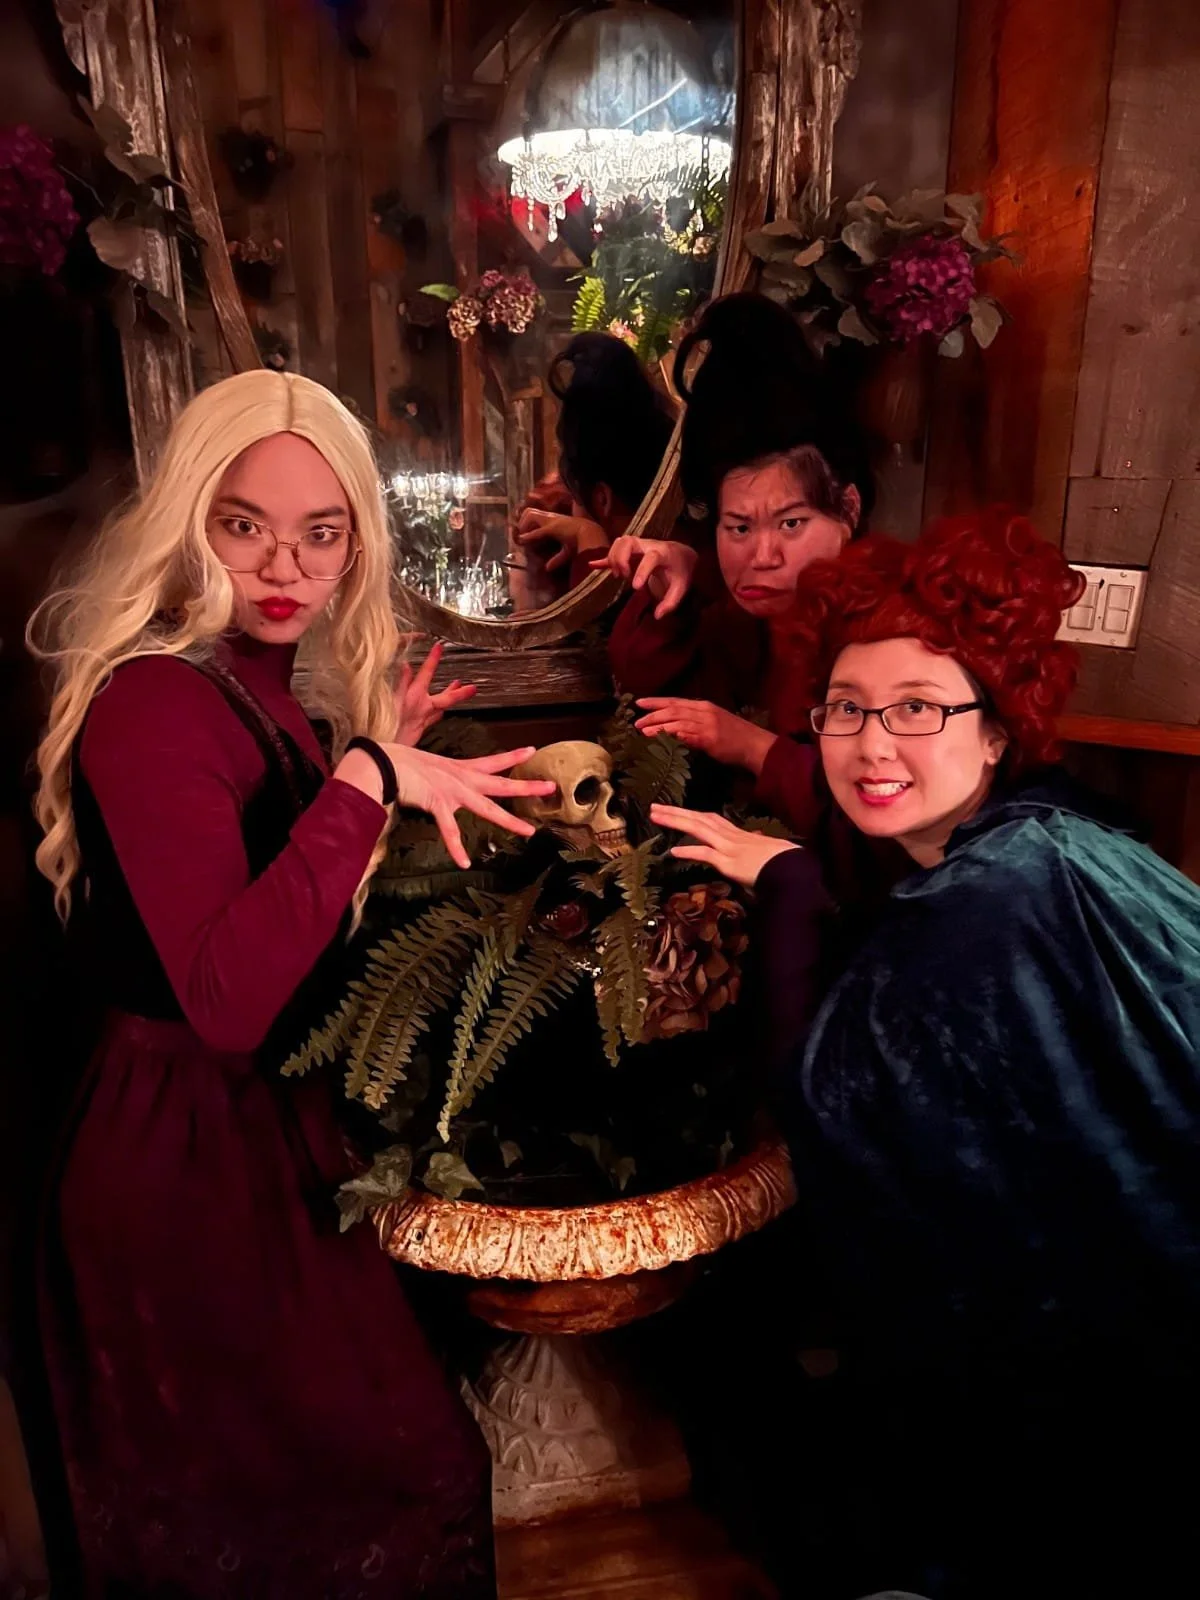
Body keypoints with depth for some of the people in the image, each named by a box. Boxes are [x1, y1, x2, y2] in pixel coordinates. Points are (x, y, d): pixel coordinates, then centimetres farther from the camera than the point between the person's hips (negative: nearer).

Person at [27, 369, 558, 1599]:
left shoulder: (261, 678, 5)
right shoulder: (153, 701, -22)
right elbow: (227, 996, -33)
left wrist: (383, 762, 2)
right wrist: (361, 783, -32)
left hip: (270, 1124, 8)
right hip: (196, 1158, -8)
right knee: (404, 1476, 9)